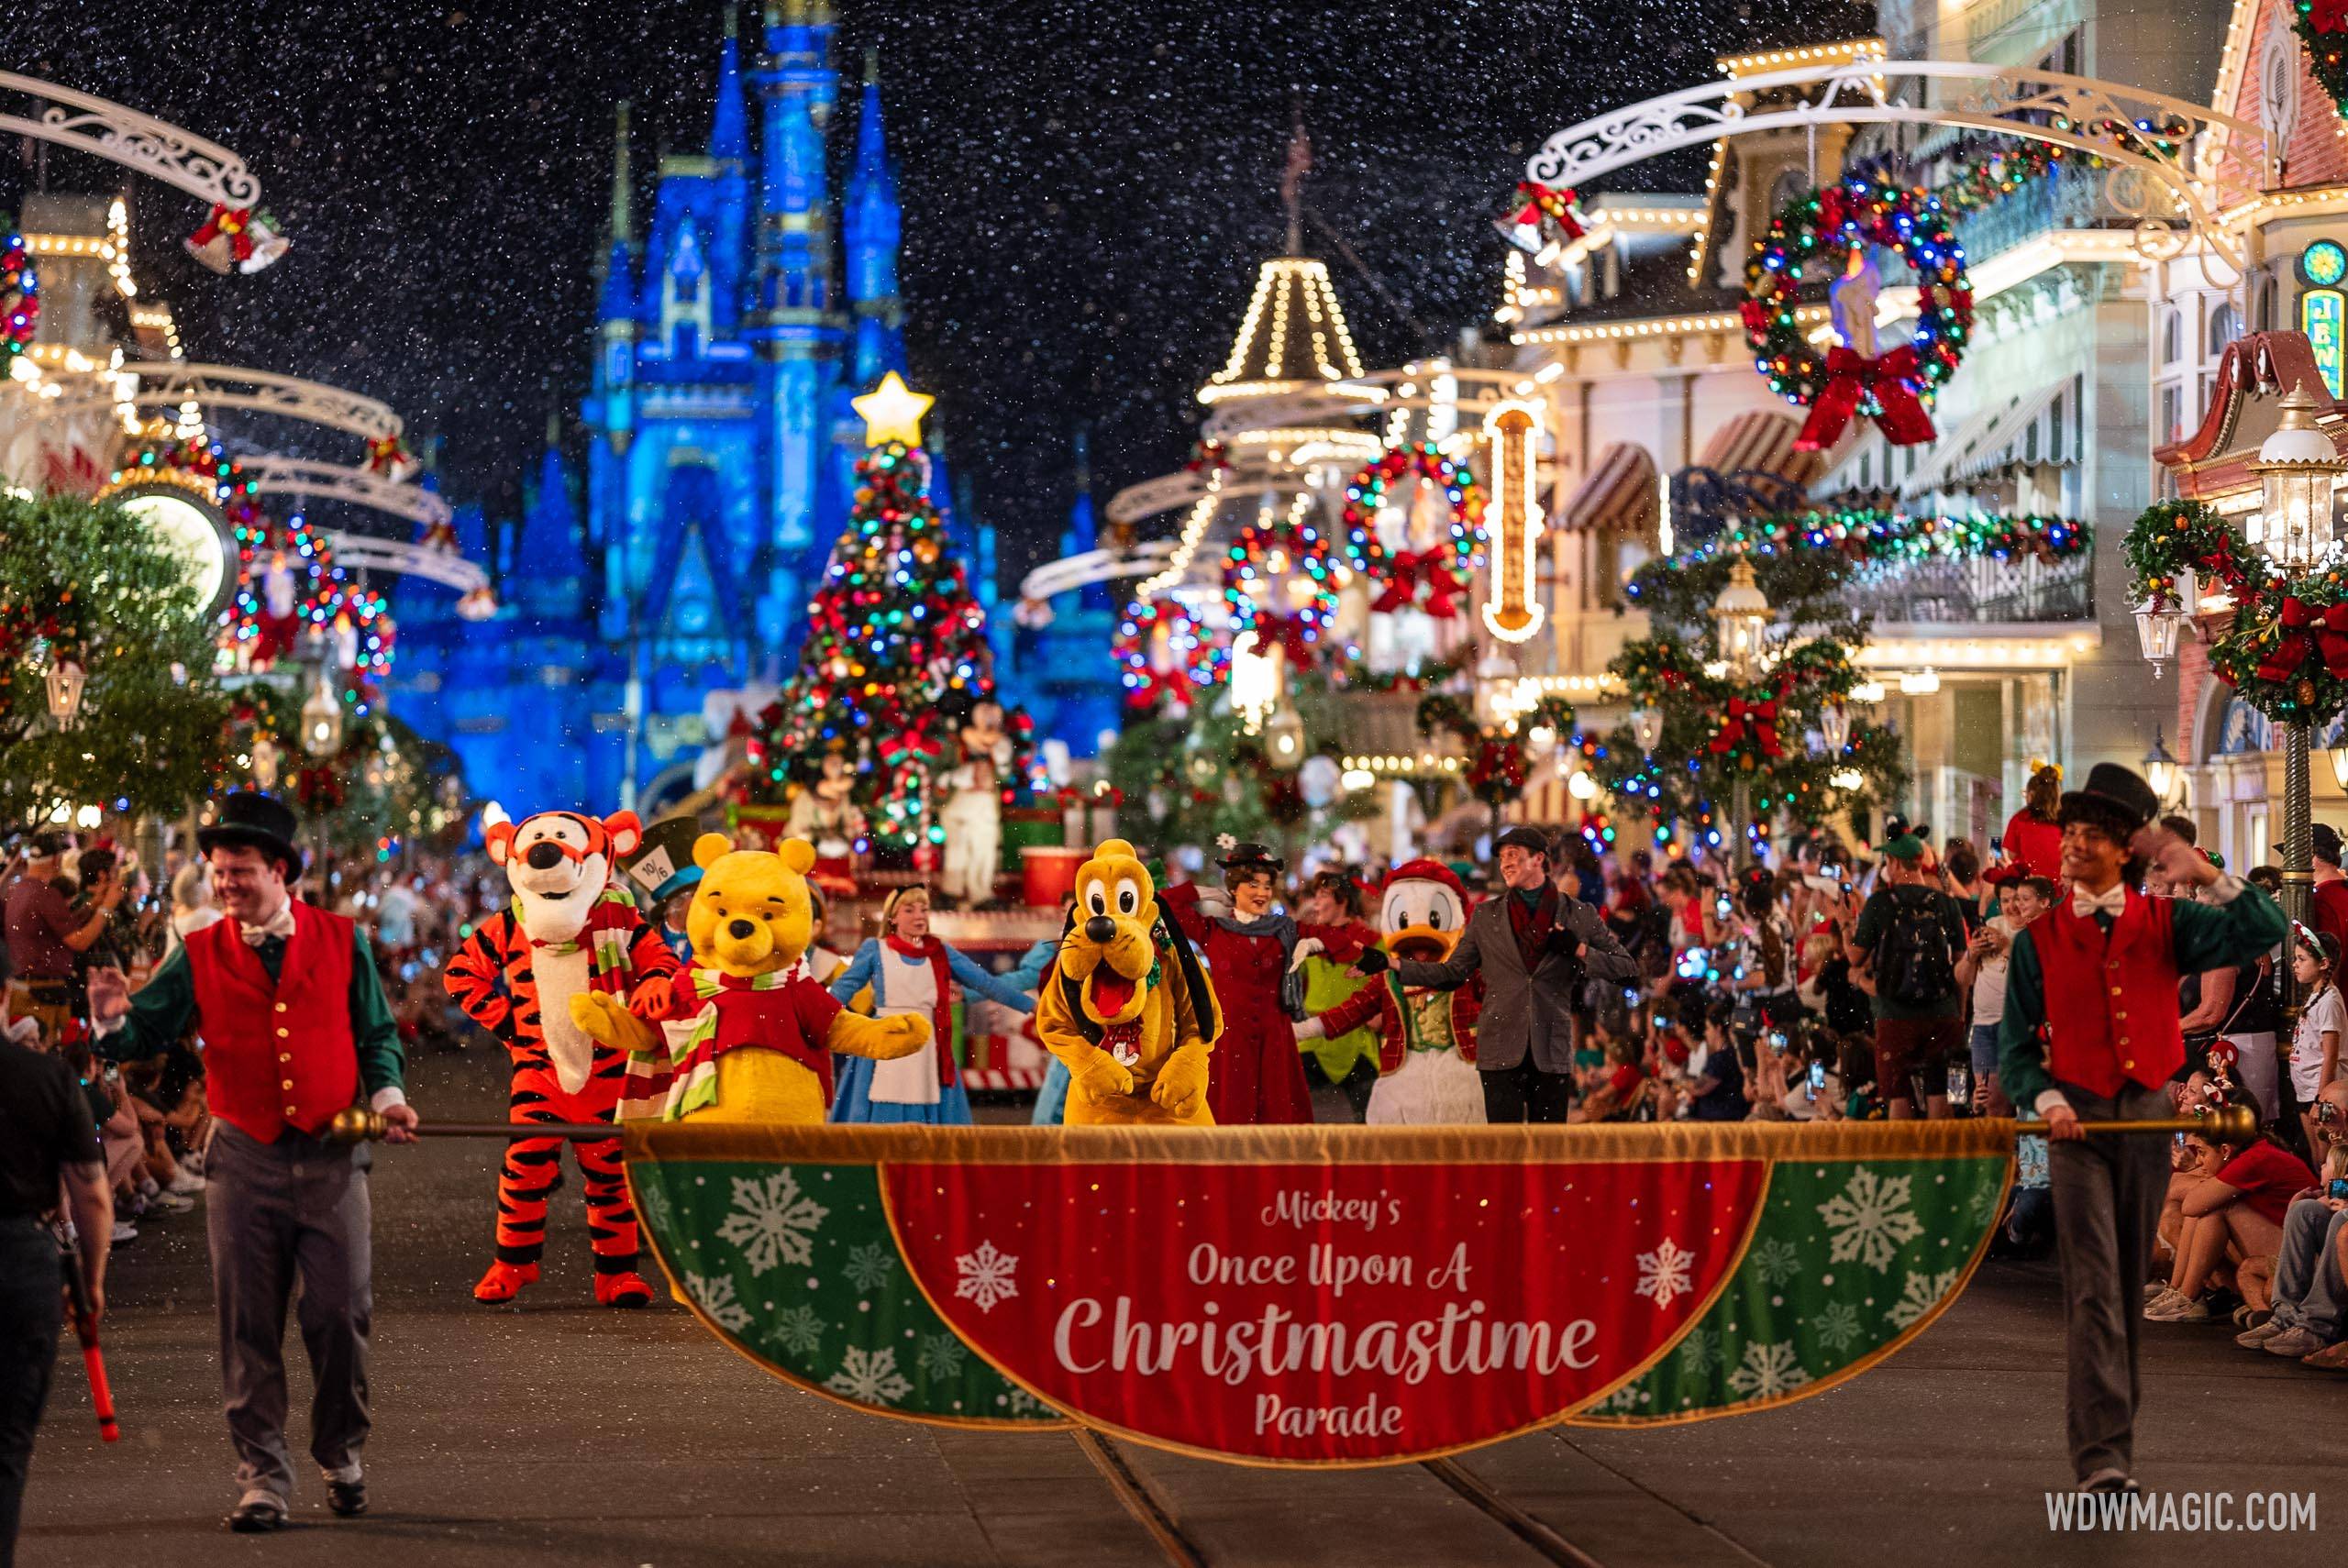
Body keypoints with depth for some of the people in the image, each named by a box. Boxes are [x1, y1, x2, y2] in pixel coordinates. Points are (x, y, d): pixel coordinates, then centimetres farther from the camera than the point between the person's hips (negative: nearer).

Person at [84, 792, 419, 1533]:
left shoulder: (340, 942, 5)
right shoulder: (200, 956, 5)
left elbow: (376, 1033, 11)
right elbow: (147, 1033, 0)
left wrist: (387, 1094, -5)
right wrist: (114, 1021, -22)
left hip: (332, 1158, 0)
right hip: (244, 1160, 0)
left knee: (341, 1315, 0)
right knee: (249, 1327, 1)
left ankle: (341, 1455, 21)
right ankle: (262, 1476, 9)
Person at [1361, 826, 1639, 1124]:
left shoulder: (1579, 915, 6)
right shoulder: (1486, 915, 10)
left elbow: (1628, 970, 5)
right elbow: (1452, 973, 12)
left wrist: (1579, 950, -10)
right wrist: (1392, 964, 2)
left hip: (1552, 1052, 0)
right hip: (1502, 1050, 0)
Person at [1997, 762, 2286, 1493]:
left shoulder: (2165, 923, 4)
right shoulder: (2039, 939, 4)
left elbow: (2264, 933, -6)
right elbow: (2016, 1042, 6)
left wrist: (2206, 875, -16)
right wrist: (2046, 1101, -11)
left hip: (2150, 1111, 2)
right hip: (2078, 1118, -2)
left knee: (2131, 1283, 10)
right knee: (2093, 1285, -12)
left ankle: (2116, 1439, 23)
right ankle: (2102, 1456, -19)